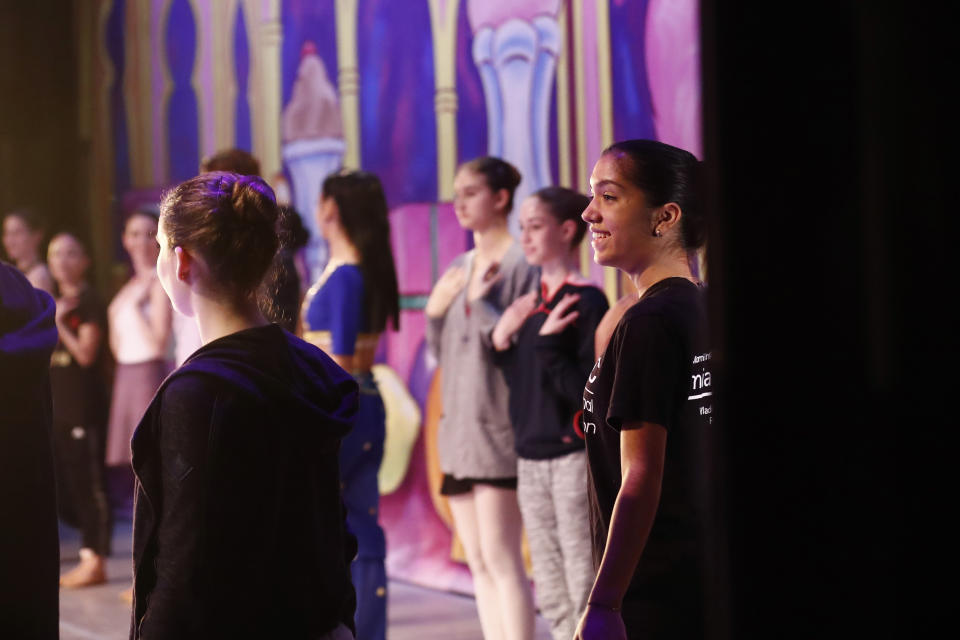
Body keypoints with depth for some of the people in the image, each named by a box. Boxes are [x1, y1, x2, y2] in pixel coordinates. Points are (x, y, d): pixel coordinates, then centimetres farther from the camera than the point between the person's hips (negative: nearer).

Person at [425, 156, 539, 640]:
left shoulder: (521, 264, -8)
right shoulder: (458, 269, 15)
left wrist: (480, 302, -19)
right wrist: (434, 313, 0)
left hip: (499, 423, -8)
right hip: (459, 424, 8)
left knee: (501, 559, -11)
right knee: (478, 562, 9)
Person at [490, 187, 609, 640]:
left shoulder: (587, 301, -11)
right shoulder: (532, 303, 12)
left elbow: (588, 393, -15)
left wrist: (548, 343, -23)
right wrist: (502, 340, 2)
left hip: (575, 457, -8)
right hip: (531, 460, 8)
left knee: (588, 593, -6)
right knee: (552, 595, 13)